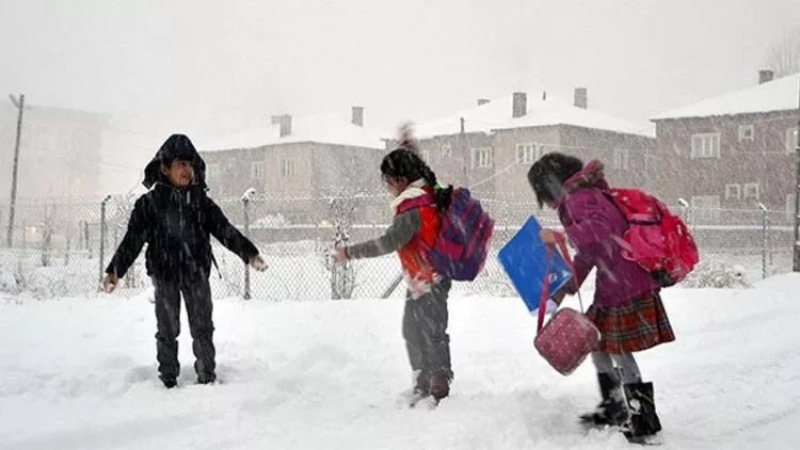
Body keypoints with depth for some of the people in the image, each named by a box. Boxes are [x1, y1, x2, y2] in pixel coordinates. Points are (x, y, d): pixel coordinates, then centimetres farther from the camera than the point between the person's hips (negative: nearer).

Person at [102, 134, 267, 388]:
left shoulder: (201, 201, 3)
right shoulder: (150, 203, -4)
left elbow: (224, 229, 2)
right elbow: (133, 238, -6)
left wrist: (249, 253, -7)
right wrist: (115, 270, -13)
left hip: (197, 274, 2)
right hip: (165, 275, -2)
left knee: (203, 329, 6)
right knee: (167, 330, 7)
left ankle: (207, 377, 16)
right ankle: (168, 380, 18)